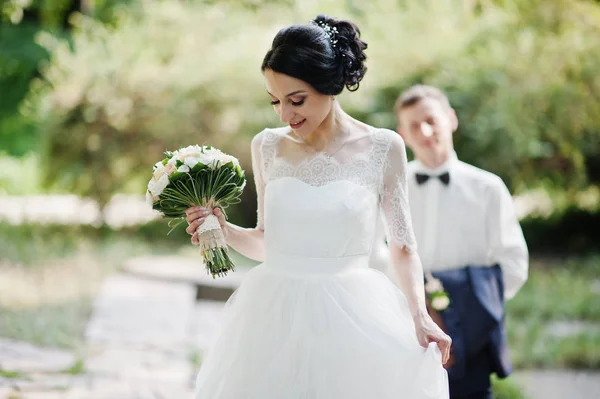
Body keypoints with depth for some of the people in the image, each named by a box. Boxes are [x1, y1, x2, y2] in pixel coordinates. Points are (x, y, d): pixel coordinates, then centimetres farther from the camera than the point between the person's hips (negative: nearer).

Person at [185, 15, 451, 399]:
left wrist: (419, 315, -12)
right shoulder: (267, 147, 4)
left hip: (351, 319, -2)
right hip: (276, 320, 2)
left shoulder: (383, 148, -3)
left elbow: (403, 245, 1)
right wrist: (224, 230, -5)